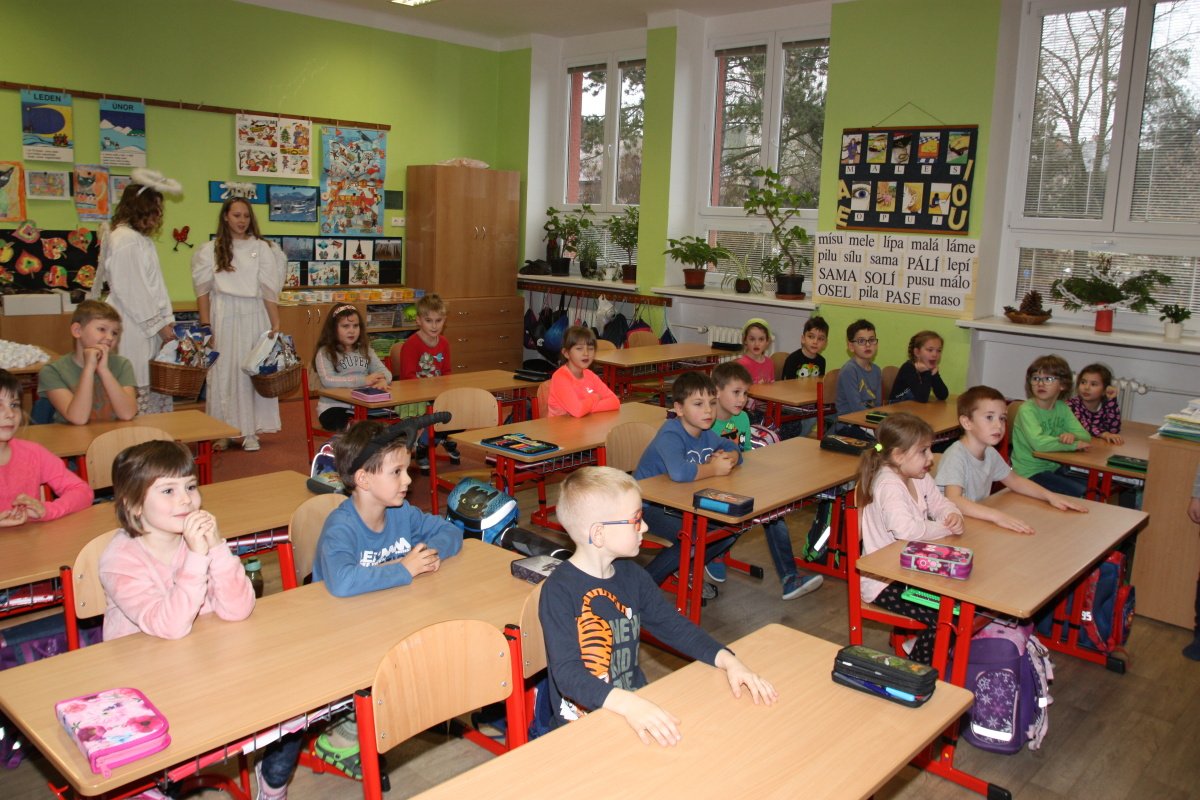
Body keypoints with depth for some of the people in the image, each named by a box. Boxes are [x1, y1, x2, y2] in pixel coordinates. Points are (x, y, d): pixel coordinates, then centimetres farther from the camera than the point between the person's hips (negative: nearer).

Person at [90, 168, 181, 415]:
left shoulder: (142, 239, 18)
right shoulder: (123, 240, -12)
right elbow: (132, 291, -16)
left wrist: (167, 321, 10)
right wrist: (160, 325, -11)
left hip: (149, 329, 9)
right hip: (133, 330, -9)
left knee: (158, 391, 8)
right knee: (140, 391, -7)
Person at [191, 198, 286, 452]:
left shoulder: (262, 248, 2)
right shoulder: (210, 250, 6)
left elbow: (269, 291, 1)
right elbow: (203, 291, 5)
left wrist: (275, 325, -4)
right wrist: (205, 325, -2)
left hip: (253, 317, -1)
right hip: (223, 318, 1)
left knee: (253, 371, 2)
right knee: (223, 372, 3)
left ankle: (250, 431, 10)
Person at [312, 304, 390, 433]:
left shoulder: (365, 350, 13)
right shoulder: (325, 353, -3)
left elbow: (384, 371, 5)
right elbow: (328, 381, -20)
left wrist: (382, 380, -22)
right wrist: (364, 380, -23)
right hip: (334, 407, -5)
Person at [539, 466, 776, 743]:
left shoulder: (630, 575, 5)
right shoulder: (559, 590, -17)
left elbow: (673, 625, 9)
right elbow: (566, 673, -24)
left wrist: (727, 661, -7)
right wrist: (627, 705, -40)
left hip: (636, 703, 7)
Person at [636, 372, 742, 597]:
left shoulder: (704, 432, 2)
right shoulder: (671, 435, -26)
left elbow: (734, 448, 15)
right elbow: (679, 472, -45)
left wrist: (728, 458, -11)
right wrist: (714, 469, -27)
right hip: (650, 505, -9)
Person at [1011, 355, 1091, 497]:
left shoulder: (1062, 408, 6)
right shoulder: (1026, 410, -17)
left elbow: (1085, 437, 0)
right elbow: (1038, 443, -31)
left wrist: (1073, 436, -23)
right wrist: (1074, 445, -21)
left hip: (1055, 468, 7)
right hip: (1030, 472, -7)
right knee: (1078, 492, -19)